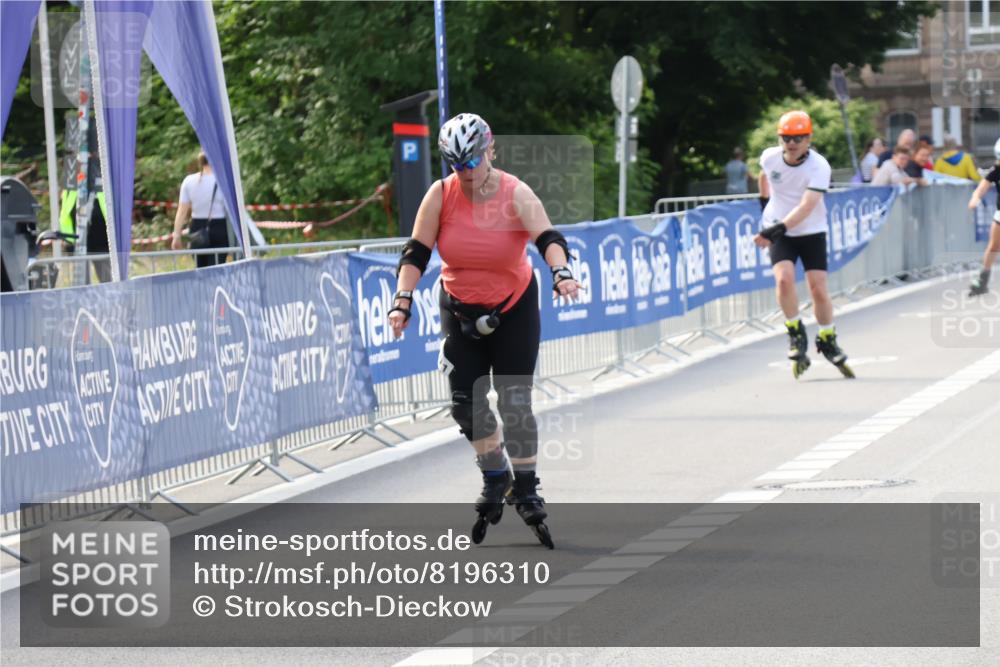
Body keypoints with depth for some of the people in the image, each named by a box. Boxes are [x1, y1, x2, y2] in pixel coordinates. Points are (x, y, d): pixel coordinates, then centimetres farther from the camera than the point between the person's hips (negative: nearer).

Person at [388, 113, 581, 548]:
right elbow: (416, 253, -13)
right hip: (460, 311, 2)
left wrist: (561, 273, -51)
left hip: (513, 309, -2)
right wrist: (402, 300, -25)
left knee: (515, 402, -6)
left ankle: (526, 488, 10)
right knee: (465, 402, -3)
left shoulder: (515, 195, -19)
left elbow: (548, 238, -32)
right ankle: (496, 478, 21)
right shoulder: (441, 195, -13)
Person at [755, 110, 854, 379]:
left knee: (818, 289, -6)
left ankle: (828, 342, 17)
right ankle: (796, 335, -4)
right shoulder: (770, 157, -10)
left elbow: (806, 207, -33)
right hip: (778, 231, 2)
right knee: (784, 278, -22)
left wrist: (778, 228, -43)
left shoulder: (819, 167, -22)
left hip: (811, 232, -1)